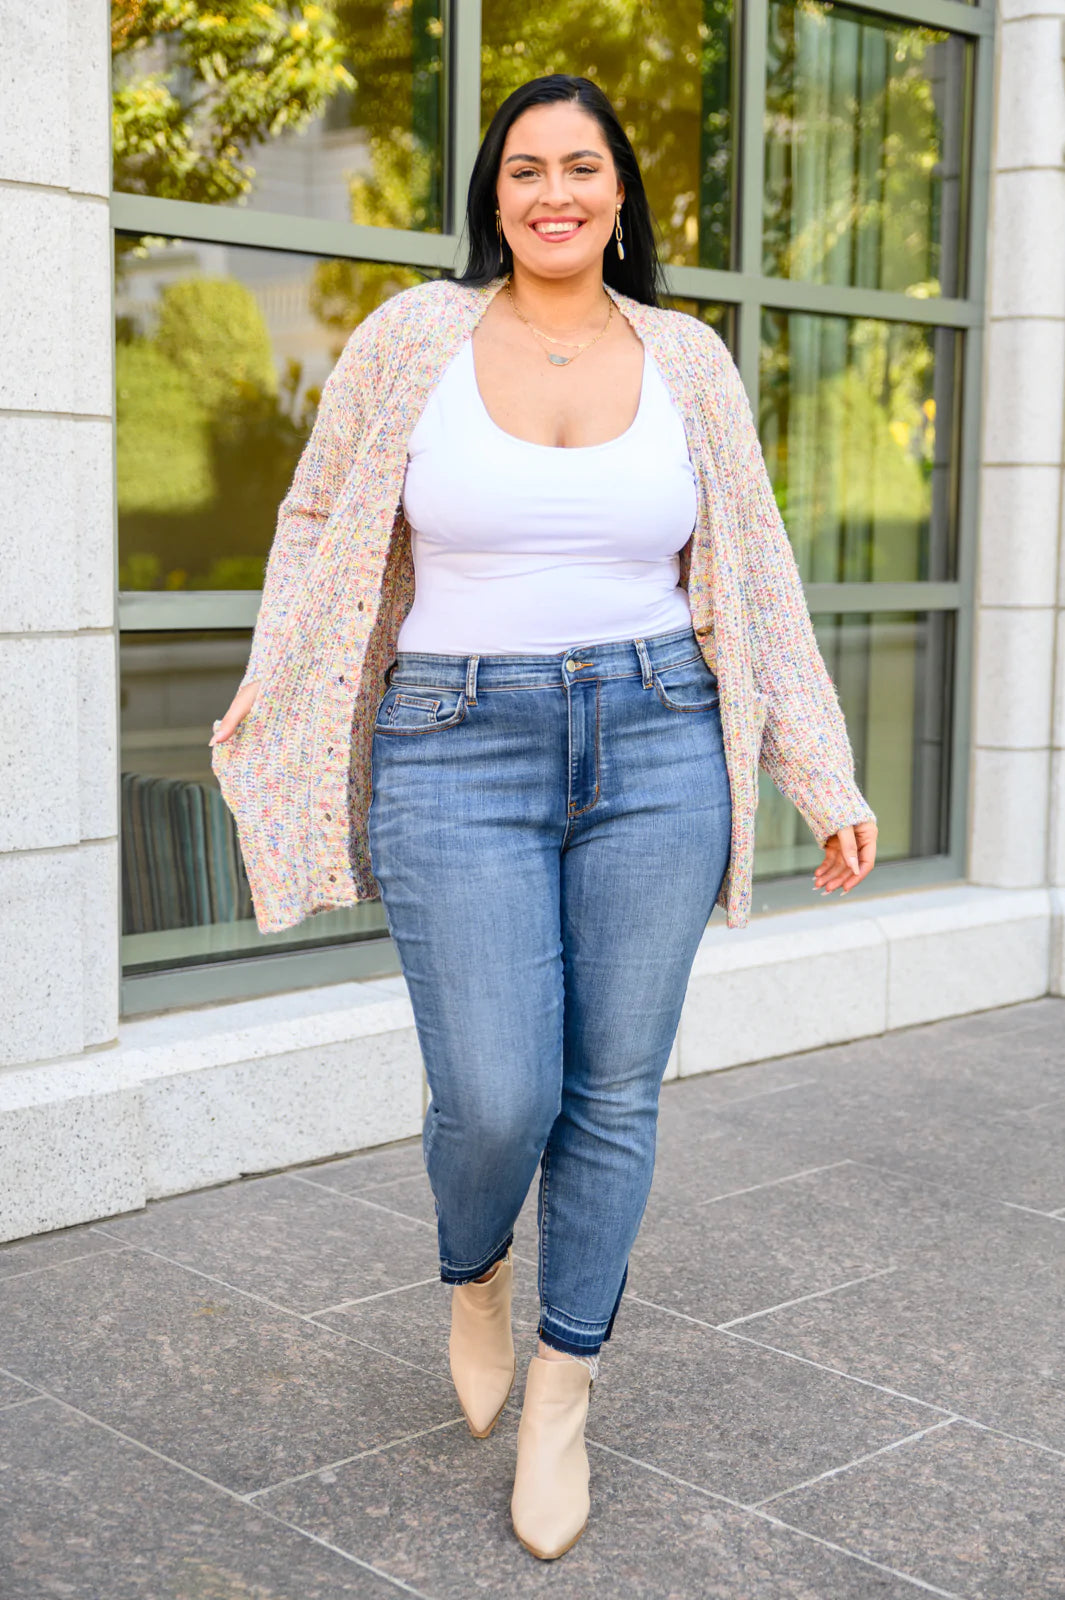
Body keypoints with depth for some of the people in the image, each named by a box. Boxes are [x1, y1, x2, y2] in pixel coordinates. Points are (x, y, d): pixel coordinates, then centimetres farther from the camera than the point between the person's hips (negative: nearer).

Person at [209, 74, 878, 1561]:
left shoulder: (689, 360, 6)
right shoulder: (412, 337, 2)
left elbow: (756, 580, 10)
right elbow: (320, 526, 14)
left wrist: (827, 781, 8)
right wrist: (265, 709, 17)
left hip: (656, 753, 2)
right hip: (458, 760, -1)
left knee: (615, 1096, 5)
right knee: (494, 1100, -7)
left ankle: (562, 1395, 25)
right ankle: (476, 1275, 31)